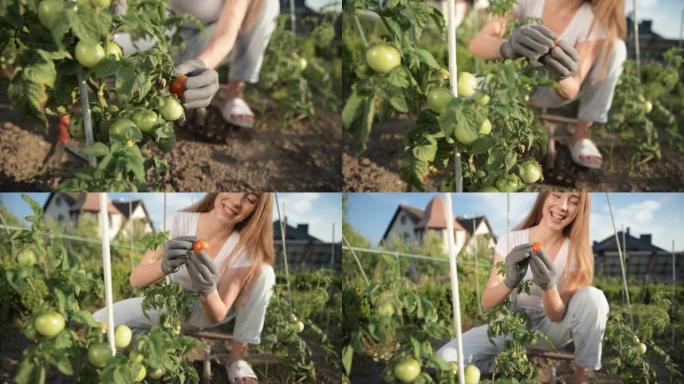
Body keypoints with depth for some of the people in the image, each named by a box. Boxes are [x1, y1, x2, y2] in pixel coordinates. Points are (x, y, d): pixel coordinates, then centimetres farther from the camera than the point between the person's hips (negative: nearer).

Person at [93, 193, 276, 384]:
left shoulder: (245, 246, -24)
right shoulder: (178, 222, -23)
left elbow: (218, 315, -27)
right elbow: (135, 280, -29)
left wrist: (208, 290, -50)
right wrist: (164, 266, -51)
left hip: (205, 311, -1)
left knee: (263, 272, -27)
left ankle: (237, 358, -13)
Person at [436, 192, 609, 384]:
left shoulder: (574, 250, -11)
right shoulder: (510, 241, -10)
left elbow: (558, 315, -17)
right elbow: (487, 303, -17)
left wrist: (548, 285, -39)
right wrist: (510, 282, -39)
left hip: (550, 328, 0)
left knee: (593, 298, -29)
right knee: (447, 358, -25)